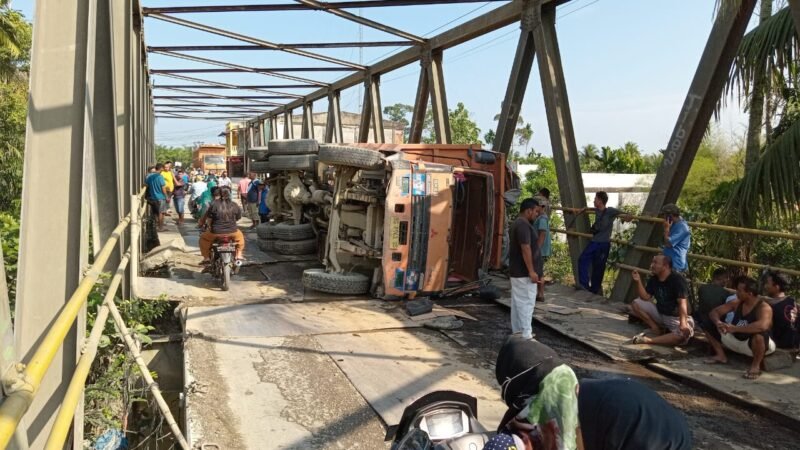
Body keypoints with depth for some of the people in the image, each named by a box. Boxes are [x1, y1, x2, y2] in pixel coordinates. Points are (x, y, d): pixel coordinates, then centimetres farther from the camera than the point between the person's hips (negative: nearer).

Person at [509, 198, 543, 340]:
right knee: (527, 302, -6)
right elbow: (525, 249, -25)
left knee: (517, 302, 14)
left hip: (516, 271, 10)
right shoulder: (523, 225, -19)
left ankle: (517, 331, 22)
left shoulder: (517, 223, 14)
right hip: (523, 272, -10)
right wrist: (531, 271, -24)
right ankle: (526, 335, -3)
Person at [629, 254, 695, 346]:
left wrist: (683, 323, -43)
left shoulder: (678, 280, -21)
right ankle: (655, 327, -9)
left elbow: (682, 303, -30)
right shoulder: (653, 279, 1)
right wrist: (638, 281, -13)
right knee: (635, 304, -7)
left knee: (685, 333, -37)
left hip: (675, 318, -6)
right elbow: (646, 297, -2)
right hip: (659, 313, 6)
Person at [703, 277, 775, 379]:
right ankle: (721, 355, 9)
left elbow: (762, 326, -45)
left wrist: (735, 328, -45)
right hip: (736, 340, 7)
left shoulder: (764, 307, -23)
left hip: (753, 344, -6)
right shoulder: (737, 303, -2)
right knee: (710, 326, 0)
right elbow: (714, 312, 0)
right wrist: (718, 323, -24)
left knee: (759, 335, -42)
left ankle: (755, 365, -18)